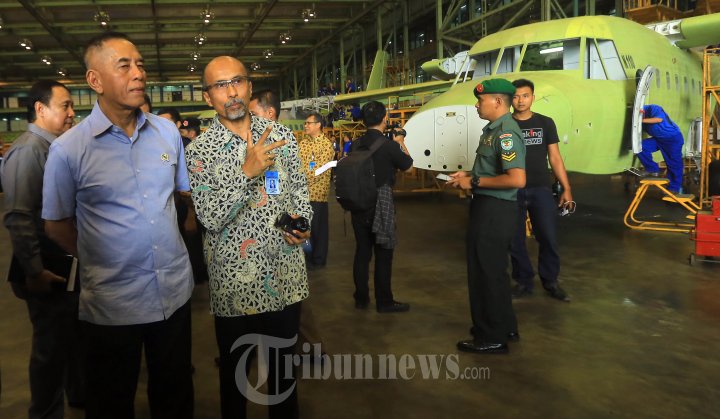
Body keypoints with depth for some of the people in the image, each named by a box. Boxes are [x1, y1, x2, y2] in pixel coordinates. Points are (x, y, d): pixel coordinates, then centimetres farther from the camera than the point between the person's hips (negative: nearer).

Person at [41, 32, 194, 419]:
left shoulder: (167, 131, 0)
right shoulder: (68, 149, -11)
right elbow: (56, 226, -1)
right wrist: (101, 260, 5)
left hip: (175, 291, 3)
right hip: (112, 304, -3)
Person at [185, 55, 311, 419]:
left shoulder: (282, 136, 2)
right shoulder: (199, 151, -8)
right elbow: (210, 218, -17)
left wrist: (301, 223, -8)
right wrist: (246, 172, -27)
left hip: (285, 276, 3)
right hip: (235, 281, -3)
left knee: (284, 367, 20)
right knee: (234, 371, 16)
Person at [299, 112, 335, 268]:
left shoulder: (326, 144, -7)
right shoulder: (303, 143, 13)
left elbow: (320, 169, -15)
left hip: (317, 192, -6)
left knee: (318, 227, 3)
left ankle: (318, 260, 14)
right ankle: (307, 257, 24)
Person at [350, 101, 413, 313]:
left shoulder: (355, 144, 1)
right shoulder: (389, 145, -15)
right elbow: (408, 165, 0)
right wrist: (400, 142, 16)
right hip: (381, 202, -5)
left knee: (362, 250, 13)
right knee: (383, 252, 4)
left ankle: (361, 298, 22)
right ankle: (384, 301, 13)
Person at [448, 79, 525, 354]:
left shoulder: (506, 132, -19)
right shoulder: (493, 129, 12)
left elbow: (517, 179, -29)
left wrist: (474, 182, -21)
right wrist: (469, 176, 9)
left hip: (495, 210, -11)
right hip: (488, 207, 11)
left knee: (487, 272, 2)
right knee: (491, 269, 21)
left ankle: (492, 338, 17)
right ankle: (504, 327, 38)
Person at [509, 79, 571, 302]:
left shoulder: (545, 123, 5)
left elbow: (555, 157, 6)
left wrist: (566, 188, 2)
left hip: (541, 189, 0)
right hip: (512, 190, 0)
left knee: (548, 237, 2)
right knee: (515, 239, 5)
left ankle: (550, 281, 21)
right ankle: (523, 282, 21)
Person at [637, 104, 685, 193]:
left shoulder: (653, 109, -17)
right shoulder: (641, 115, 2)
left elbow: (659, 119, -35)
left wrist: (642, 120, -35)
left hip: (673, 138, -7)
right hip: (658, 139, 7)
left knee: (674, 163, -3)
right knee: (640, 146, -14)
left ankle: (674, 188, 7)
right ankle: (652, 169, -2)